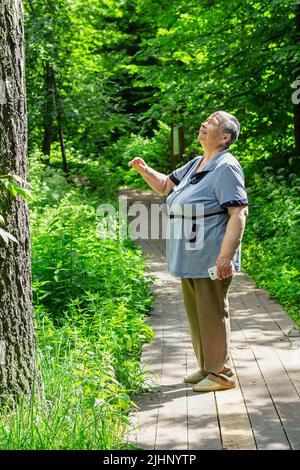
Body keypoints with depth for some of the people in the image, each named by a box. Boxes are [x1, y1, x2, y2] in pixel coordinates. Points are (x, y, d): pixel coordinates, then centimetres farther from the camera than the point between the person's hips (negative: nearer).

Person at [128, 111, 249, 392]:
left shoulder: (226, 168, -14)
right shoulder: (196, 165, 15)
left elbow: (239, 213, -21)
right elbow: (165, 186, 26)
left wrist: (225, 257, -27)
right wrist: (144, 170, 5)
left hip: (211, 260, -10)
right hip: (190, 259, 10)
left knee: (212, 315, -1)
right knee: (195, 313, 17)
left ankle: (221, 374, 11)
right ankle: (206, 368, 30)